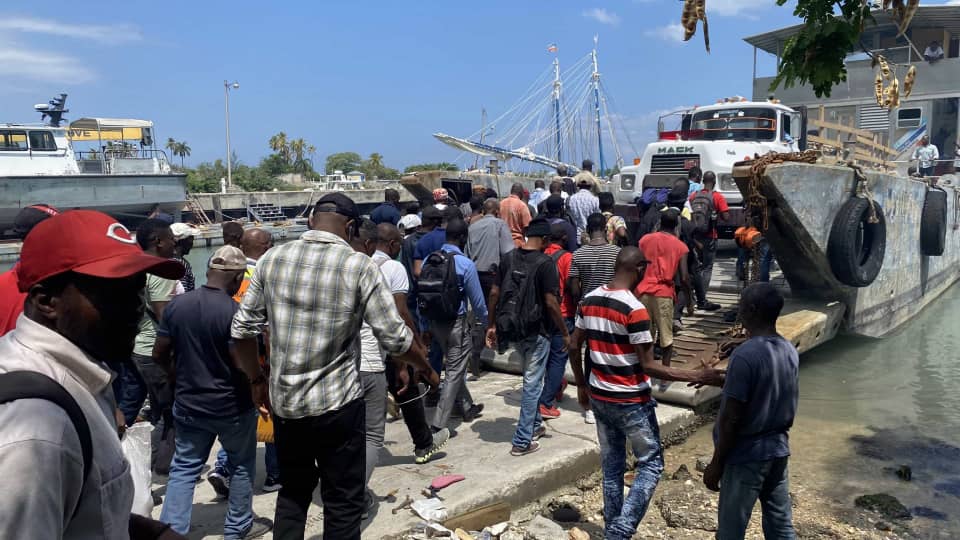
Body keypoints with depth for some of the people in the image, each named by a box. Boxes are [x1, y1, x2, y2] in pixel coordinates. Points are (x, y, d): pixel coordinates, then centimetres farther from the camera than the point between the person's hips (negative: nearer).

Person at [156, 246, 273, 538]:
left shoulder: (176, 304, -4)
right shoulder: (236, 312, -21)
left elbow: (159, 354, 4)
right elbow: (247, 367, -23)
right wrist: (262, 380, -2)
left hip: (188, 404, 4)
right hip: (232, 406, -4)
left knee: (184, 468, 16)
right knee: (242, 466, 16)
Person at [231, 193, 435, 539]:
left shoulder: (271, 259, 0)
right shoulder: (359, 266, -12)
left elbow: (242, 330, 5)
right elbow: (395, 338, -11)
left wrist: (256, 380, 19)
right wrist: (425, 370, 7)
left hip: (283, 401, 5)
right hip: (337, 403, -4)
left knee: (293, 491, 24)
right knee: (343, 503, 10)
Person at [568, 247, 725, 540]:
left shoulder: (589, 300, 0)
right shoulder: (635, 310, -21)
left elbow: (574, 347, 7)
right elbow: (648, 367, -19)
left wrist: (582, 385, 18)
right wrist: (696, 376, -16)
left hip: (599, 397, 7)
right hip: (631, 401, -7)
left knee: (611, 464, 17)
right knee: (651, 463, 8)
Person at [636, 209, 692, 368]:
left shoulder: (645, 239, 5)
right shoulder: (680, 246, -1)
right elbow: (684, 278, -6)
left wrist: (634, 287, 14)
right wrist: (690, 300, 4)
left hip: (642, 291, 2)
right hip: (664, 293, -2)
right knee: (666, 335, 10)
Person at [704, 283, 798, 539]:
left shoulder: (745, 355, -23)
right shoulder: (790, 351, 1)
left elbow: (732, 418, -21)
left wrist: (716, 464, -11)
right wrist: (718, 379, 23)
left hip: (746, 455, -7)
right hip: (779, 450, 7)